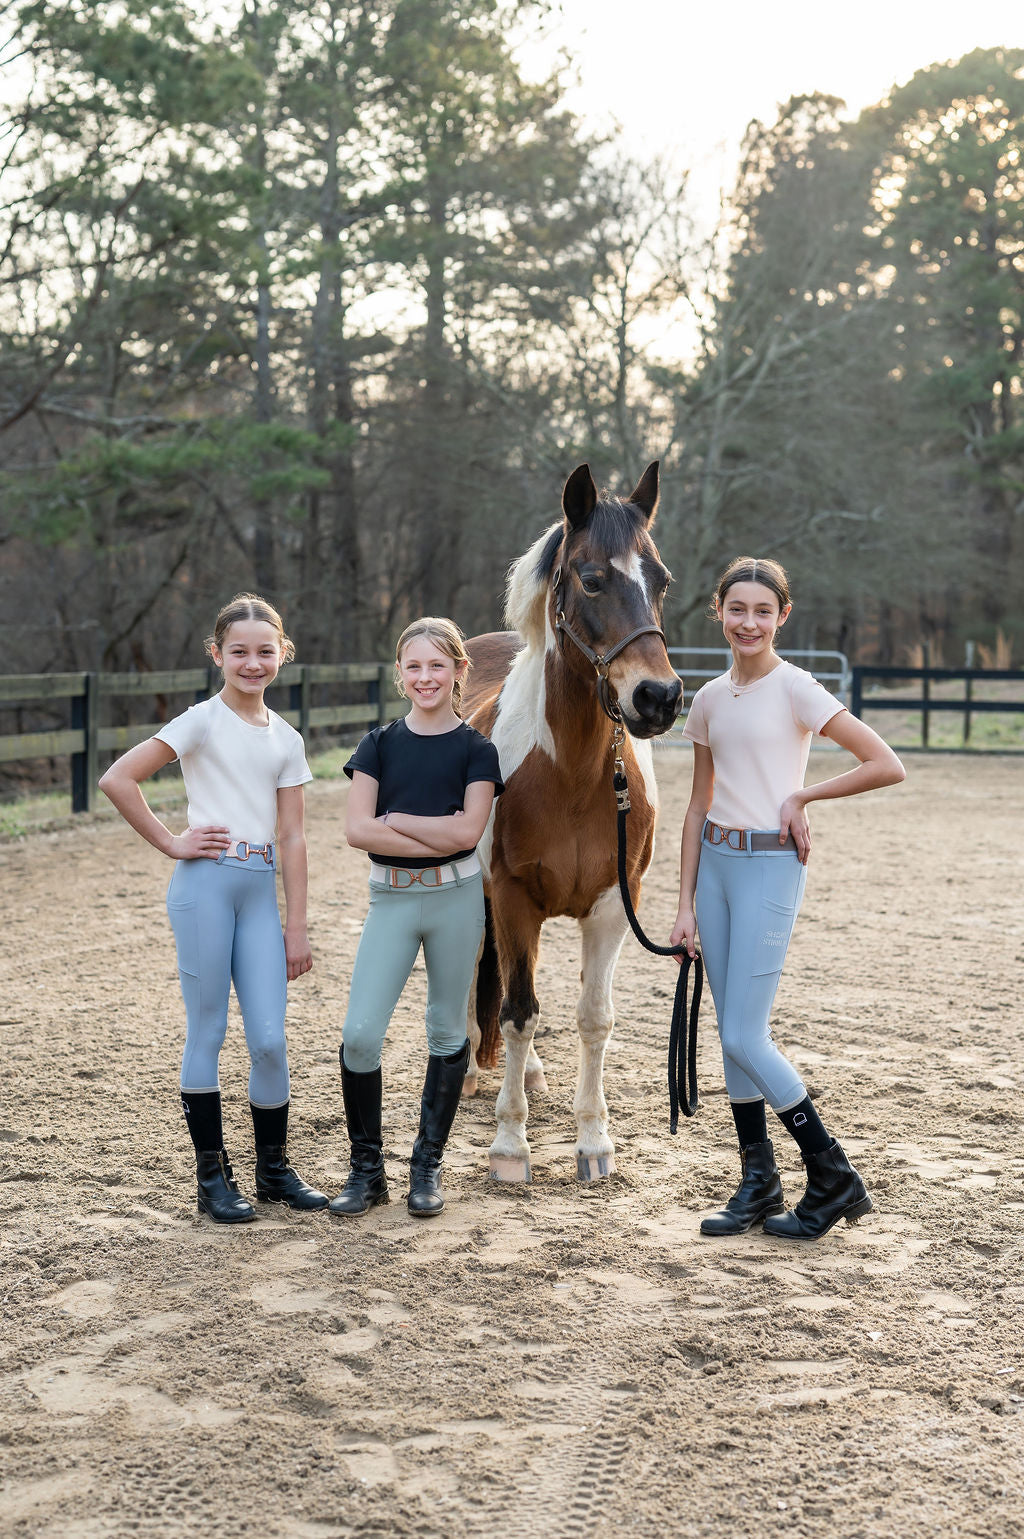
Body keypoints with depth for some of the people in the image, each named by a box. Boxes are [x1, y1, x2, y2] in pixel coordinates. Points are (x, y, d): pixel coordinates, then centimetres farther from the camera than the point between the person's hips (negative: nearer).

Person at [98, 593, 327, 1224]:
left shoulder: (286, 739, 12)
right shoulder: (203, 722, -3)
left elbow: (292, 838, 10)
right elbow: (117, 780, -11)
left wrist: (297, 927, 6)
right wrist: (171, 843, -7)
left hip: (261, 890, 4)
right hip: (207, 881, -4)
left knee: (270, 1036, 2)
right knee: (207, 1032, 3)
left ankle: (275, 1168, 18)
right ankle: (213, 1174, 13)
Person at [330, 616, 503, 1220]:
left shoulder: (476, 749, 0)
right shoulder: (381, 744, 5)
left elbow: (467, 831, -13)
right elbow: (357, 829, -6)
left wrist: (395, 818, -10)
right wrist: (436, 838, -13)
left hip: (456, 897, -1)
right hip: (392, 898, 1)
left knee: (448, 1031, 8)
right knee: (359, 1032, -7)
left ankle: (428, 1165, 21)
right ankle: (367, 1168, 8)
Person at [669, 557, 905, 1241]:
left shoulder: (795, 689, -8)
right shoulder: (710, 699, 10)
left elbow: (887, 766, -13)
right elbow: (699, 807, 13)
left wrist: (802, 797, -9)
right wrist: (686, 903, 10)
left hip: (770, 864, -6)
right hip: (715, 861, 6)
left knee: (744, 1038, -8)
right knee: (734, 1035, 9)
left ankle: (835, 1178, 7)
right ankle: (758, 1184, 21)